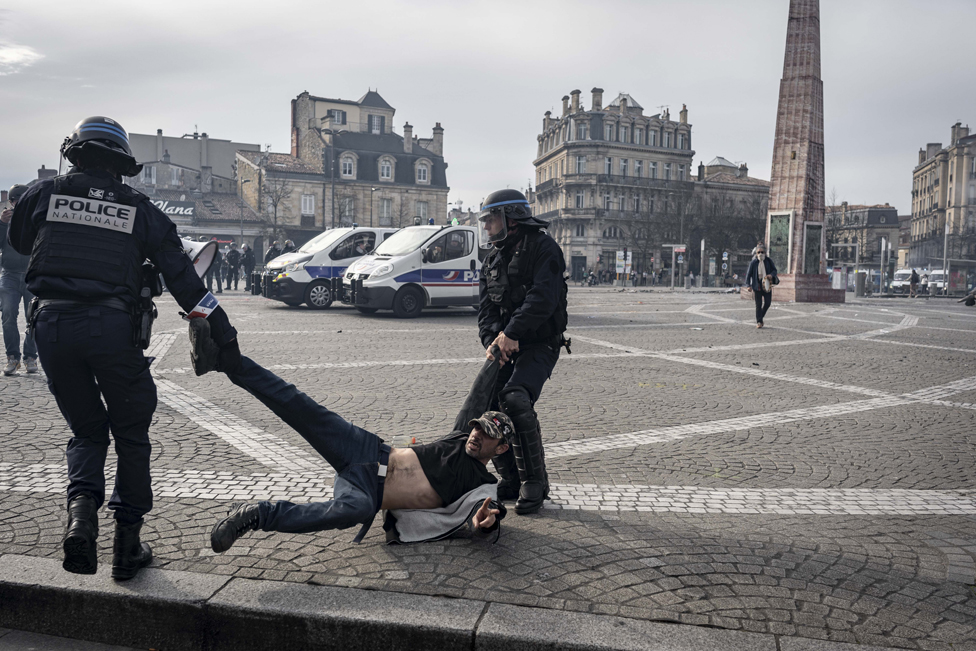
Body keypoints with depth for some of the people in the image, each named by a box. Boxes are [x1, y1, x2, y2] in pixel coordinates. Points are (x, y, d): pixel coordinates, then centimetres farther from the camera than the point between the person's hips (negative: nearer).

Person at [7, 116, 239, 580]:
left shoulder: (44, 194, 7)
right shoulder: (139, 209, 5)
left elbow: (19, 242, 26)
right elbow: (183, 278, 2)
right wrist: (221, 332, 4)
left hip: (51, 325, 2)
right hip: (112, 327, -2)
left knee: (86, 429, 19)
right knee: (131, 435, 13)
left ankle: (81, 508, -7)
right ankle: (127, 544, 18)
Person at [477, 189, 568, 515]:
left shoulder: (543, 247, -8)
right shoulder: (493, 259, 16)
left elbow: (542, 298, -22)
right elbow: (486, 307, 8)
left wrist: (511, 333, -28)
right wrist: (492, 339, -11)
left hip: (539, 345, -7)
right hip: (505, 346, 7)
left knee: (516, 401, -26)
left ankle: (535, 484, -12)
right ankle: (510, 481, 13)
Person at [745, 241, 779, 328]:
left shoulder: (768, 261, 3)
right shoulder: (753, 262, -2)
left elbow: (774, 270, 9)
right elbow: (748, 274, 1)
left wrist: (771, 275, -14)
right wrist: (749, 285, -5)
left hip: (767, 284, 2)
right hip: (757, 285, -2)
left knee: (767, 303, 3)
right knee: (758, 304, -1)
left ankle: (760, 317, 26)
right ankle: (758, 321, 4)